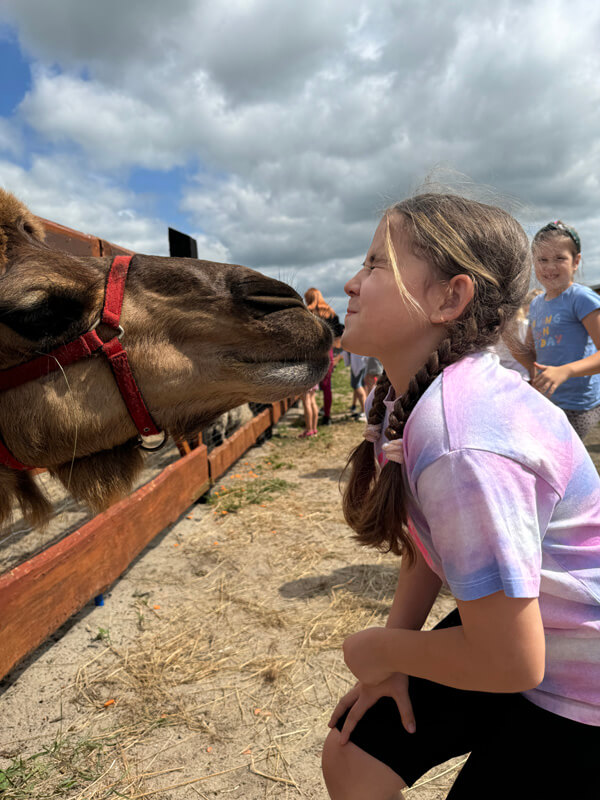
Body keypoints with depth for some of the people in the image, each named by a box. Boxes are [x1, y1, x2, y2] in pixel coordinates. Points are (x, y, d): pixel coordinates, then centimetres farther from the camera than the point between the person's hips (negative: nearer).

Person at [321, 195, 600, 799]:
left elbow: (511, 661, -28)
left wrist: (379, 649, -12)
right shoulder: (399, 397, -7)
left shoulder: (463, 444, -36)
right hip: (502, 625, 7)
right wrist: (392, 655, 2)